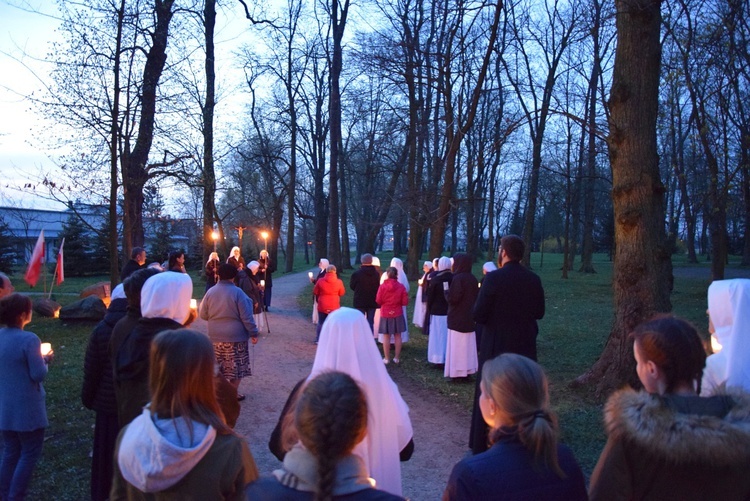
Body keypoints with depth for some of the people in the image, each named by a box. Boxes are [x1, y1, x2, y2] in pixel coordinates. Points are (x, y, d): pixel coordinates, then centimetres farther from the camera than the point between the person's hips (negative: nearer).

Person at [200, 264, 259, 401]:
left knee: (218, 367, 16)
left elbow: (203, 314, 6)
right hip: (235, 336, -5)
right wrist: (253, 333, -8)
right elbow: (246, 317, -16)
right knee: (236, 367, 8)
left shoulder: (210, 292, -2)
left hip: (216, 336, 5)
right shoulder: (237, 292, -16)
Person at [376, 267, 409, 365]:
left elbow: (378, 301, -5)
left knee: (386, 336, 6)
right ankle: (397, 358, 14)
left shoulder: (382, 286, -10)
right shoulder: (401, 286, -7)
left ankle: (387, 358, 10)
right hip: (398, 314, 1)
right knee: (397, 336, 9)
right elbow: (405, 302, -6)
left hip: (385, 314, -1)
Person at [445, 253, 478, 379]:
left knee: (457, 345, -1)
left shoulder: (458, 278, -18)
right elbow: (476, 297, 11)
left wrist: (447, 292, -4)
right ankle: (468, 370, 18)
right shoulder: (473, 279, 5)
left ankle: (457, 371, 2)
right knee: (467, 345, 13)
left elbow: (453, 298, -22)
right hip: (469, 316, 7)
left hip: (457, 318, -7)